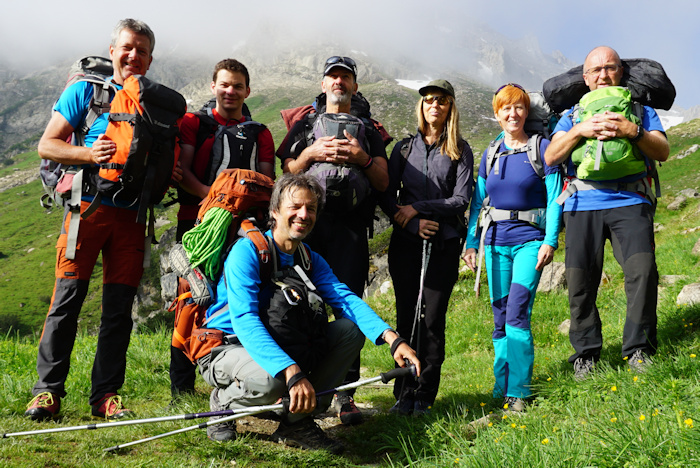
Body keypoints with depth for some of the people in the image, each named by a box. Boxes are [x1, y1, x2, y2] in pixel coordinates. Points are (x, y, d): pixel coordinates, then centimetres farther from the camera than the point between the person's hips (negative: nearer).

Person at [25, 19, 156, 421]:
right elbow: (47, 145, 4)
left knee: (119, 307, 2)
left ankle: (107, 395, 10)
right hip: (88, 204, -2)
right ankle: (48, 391, 4)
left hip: (131, 215, 3)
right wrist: (89, 153, -14)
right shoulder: (85, 90, 7)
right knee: (68, 298, -6)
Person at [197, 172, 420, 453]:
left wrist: (393, 340, -29)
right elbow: (245, 322, -31)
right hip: (226, 350, -7)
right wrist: (292, 373, -44)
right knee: (271, 380, -39)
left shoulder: (311, 260, 3)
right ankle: (223, 402, -2)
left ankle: (297, 421, -5)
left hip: (282, 346, 7)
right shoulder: (247, 251, -19)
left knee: (351, 329, -9)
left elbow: (346, 299, -11)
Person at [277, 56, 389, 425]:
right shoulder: (304, 126, 21)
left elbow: (383, 183, 11)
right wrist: (311, 153, -7)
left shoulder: (368, 133, 20)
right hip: (307, 225, 0)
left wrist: (363, 158, -7)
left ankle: (345, 392, 0)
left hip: (350, 228, 0)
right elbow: (287, 172, 10)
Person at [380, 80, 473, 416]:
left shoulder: (460, 151, 7)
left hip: (444, 244, -2)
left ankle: (425, 396, 5)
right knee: (406, 317, 2)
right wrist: (414, 224, -8)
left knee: (432, 319, -3)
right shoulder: (404, 148, 13)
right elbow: (387, 197, 7)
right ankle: (404, 394, 9)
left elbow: (461, 200, -2)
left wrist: (417, 208, -7)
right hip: (406, 242, 2)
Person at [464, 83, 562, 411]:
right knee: (500, 317, 7)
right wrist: (470, 243, 9)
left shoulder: (542, 148, 0)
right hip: (496, 241, 4)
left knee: (517, 313, -15)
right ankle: (501, 388, 18)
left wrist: (550, 241, -11)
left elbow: (554, 198, -3)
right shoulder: (490, 155, 11)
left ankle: (518, 391, -7)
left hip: (530, 239, -4)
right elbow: (477, 202, 14)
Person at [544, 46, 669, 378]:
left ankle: (639, 349, -5)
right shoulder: (572, 115, 21)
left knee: (643, 269, -18)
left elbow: (662, 152, 6)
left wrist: (632, 132, -13)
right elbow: (551, 157, 6)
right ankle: (585, 353, 7)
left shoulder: (640, 108, 20)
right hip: (583, 204, 1)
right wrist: (579, 131, -11)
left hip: (629, 201, -1)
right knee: (580, 280, -6)